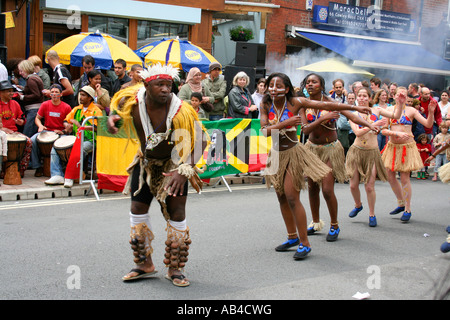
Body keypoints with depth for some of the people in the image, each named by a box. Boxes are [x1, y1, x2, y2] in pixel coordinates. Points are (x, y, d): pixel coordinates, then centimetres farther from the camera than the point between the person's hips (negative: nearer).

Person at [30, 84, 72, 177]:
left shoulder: (66, 107, -1)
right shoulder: (45, 105, 5)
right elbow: (37, 118, 13)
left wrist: (64, 132, -13)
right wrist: (40, 125, -9)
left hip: (60, 132, -2)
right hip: (46, 131, 2)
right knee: (32, 140, -24)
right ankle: (37, 166, -12)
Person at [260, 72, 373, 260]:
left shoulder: (295, 102, -12)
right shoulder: (265, 105, -4)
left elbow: (326, 106, -11)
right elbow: (264, 131, -13)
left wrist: (355, 107, -11)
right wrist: (284, 123, -26)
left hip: (293, 153, -5)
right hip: (276, 154, 5)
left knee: (292, 198, -11)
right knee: (282, 198, 11)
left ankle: (304, 243, -2)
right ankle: (293, 237, 28)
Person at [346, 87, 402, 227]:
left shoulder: (376, 110, 4)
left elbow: (395, 116, 7)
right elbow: (357, 132, -15)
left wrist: (400, 104, -8)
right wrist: (374, 125, -23)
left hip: (372, 152, 0)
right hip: (357, 151, 0)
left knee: (369, 186, -4)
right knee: (353, 185, 4)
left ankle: (372, 214, 16)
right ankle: (358, 205, 34)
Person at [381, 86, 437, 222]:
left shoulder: (411, 110, -3)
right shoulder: (389, 110, 3)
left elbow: (428, 124, -8)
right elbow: (383, 130, -4)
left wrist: (431, 112, -24)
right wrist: (397, 133, -19)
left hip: (407, 146, -4)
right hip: (392, 146, 4)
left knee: (404, 178, -4)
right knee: (390, 176, 8)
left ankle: (408, 210, 9)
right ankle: (401, 203, 29)